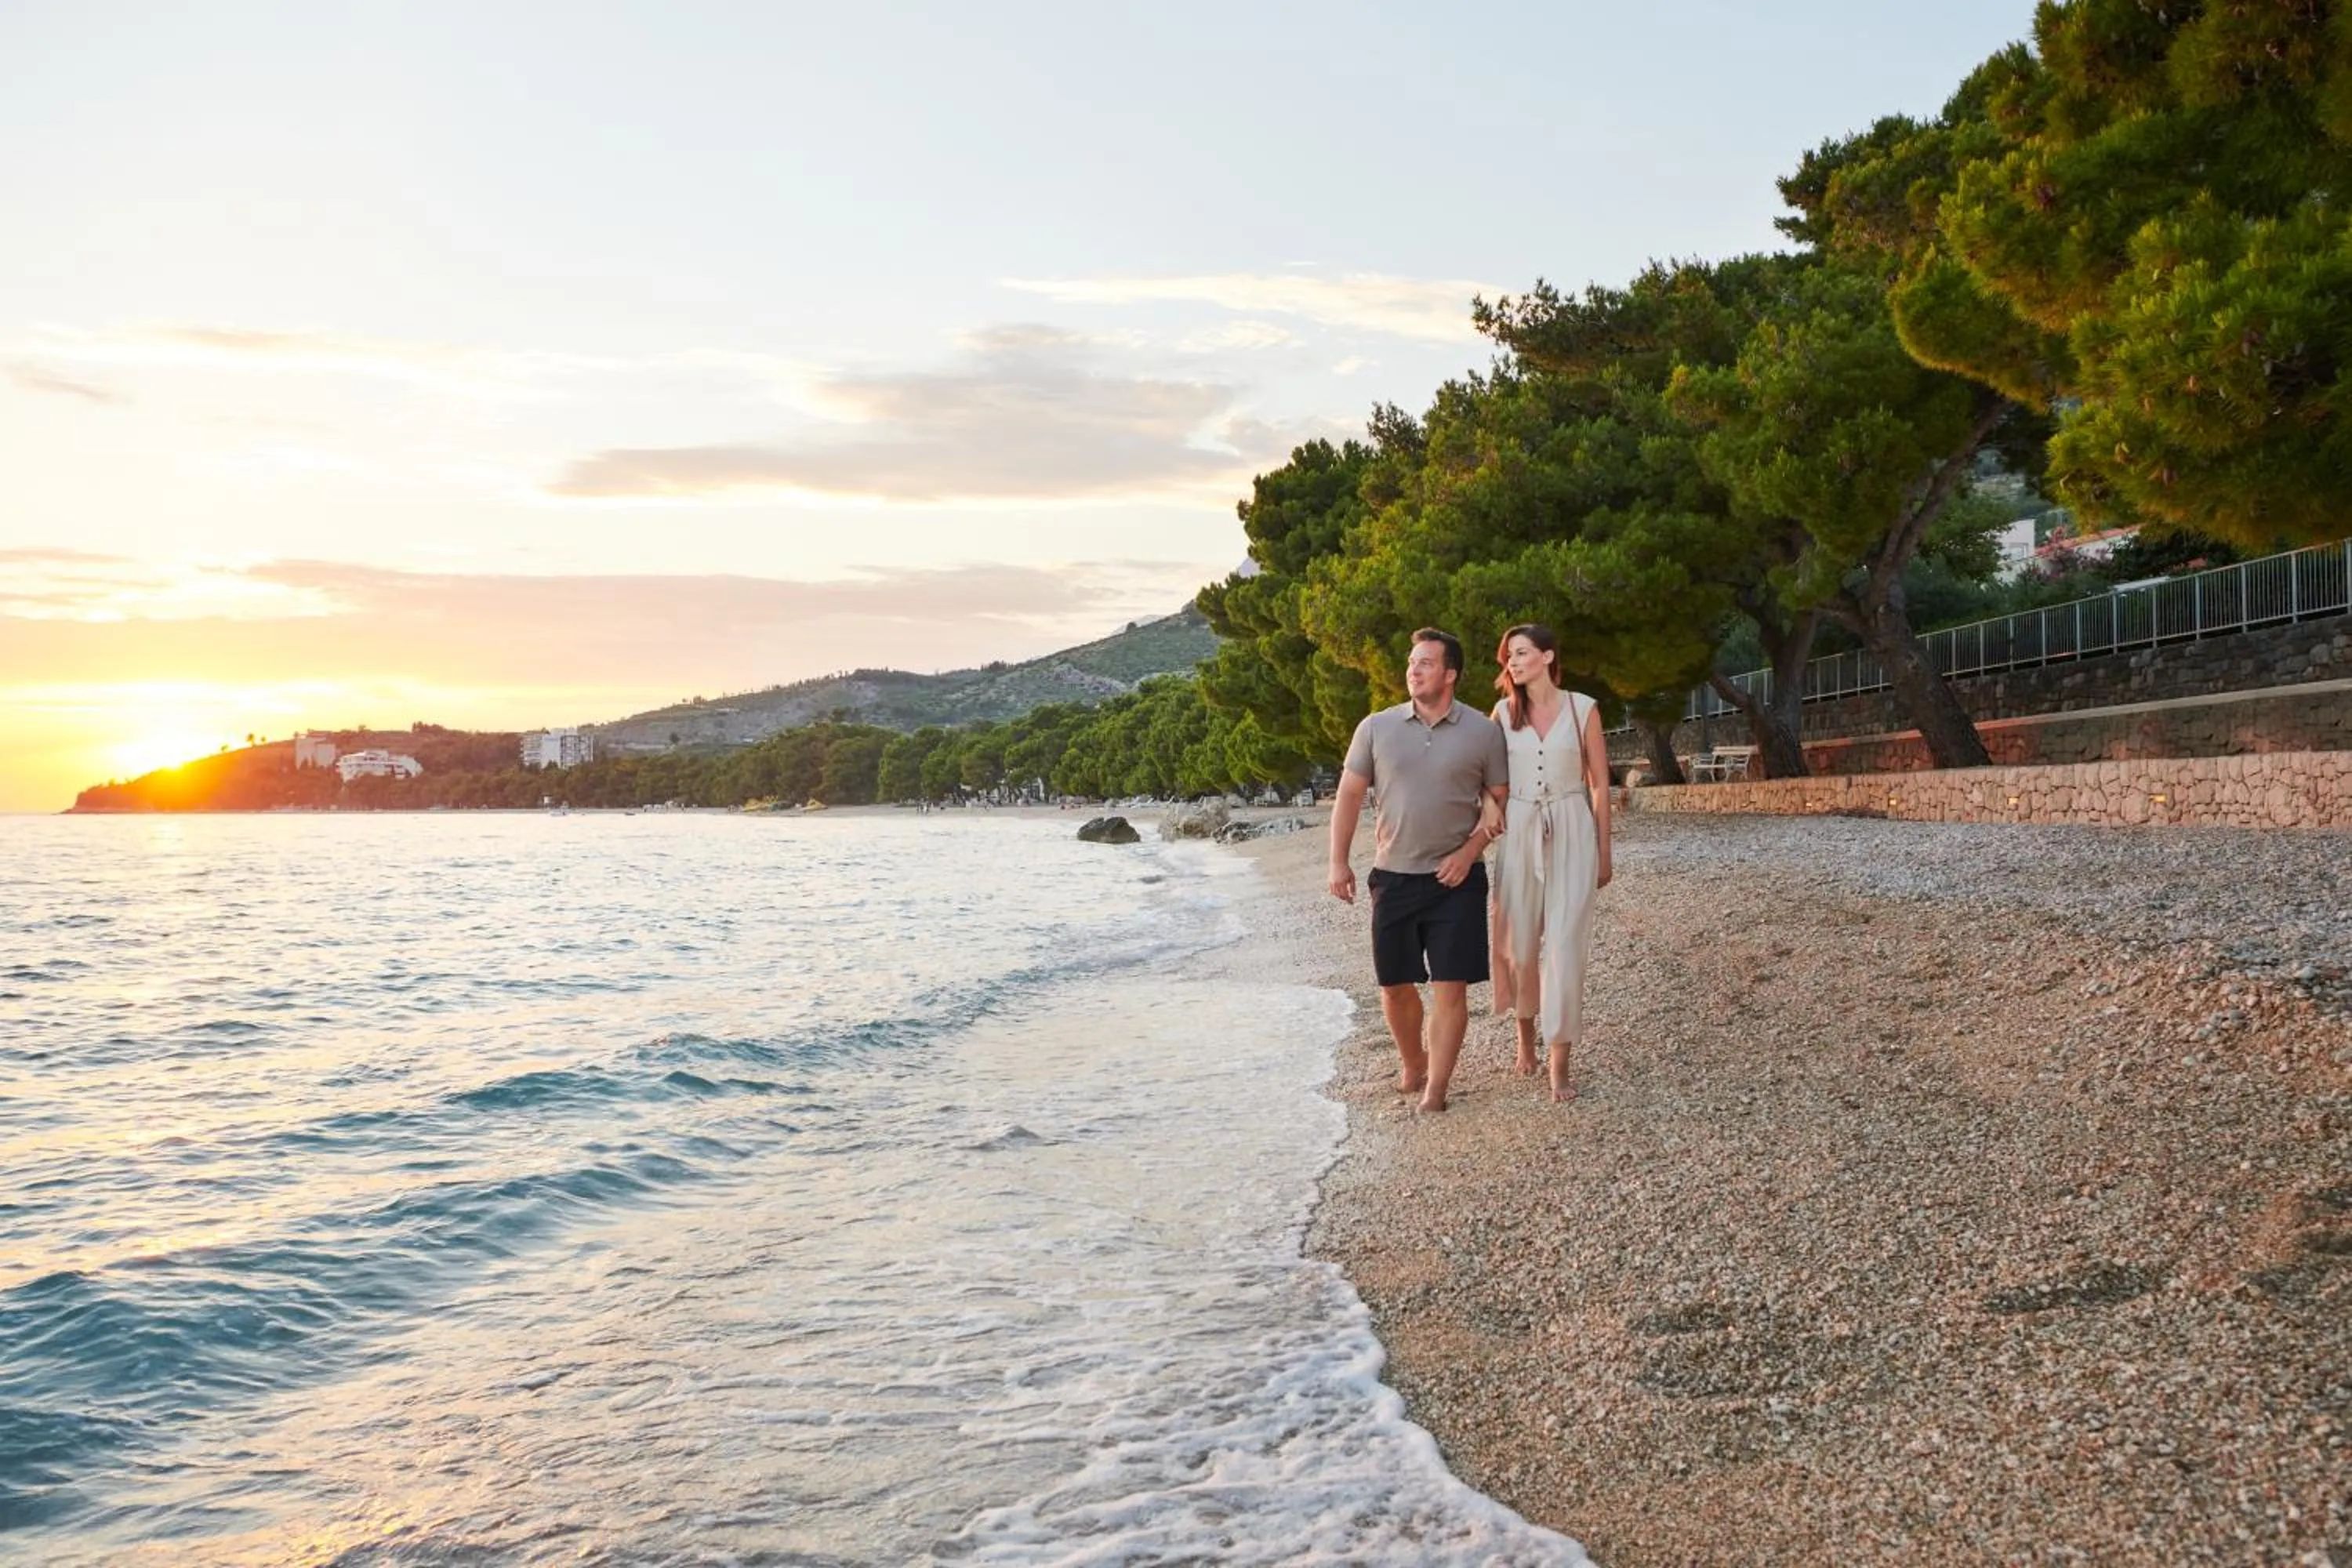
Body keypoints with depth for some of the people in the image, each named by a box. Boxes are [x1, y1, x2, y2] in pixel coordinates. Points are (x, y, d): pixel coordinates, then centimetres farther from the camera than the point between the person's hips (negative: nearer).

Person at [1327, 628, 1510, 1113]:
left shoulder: (1482, 731, -1)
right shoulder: (1376, 727, 2)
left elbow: (1501, 801, 5)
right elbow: (1349, 796, 5)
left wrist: (1470, 851, -8)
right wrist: (1338, 862, 0)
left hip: (1456, 879, -2)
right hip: (1393, 876, 2)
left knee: (1451, 987, -5)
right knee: (1395, 985, 9)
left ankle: (1435, 1090, 3)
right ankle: (1411, 1066, 33)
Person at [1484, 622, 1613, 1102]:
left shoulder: (1583, 708, -1)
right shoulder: (1505, 712, 5)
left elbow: (1599, 783, 3)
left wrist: (1604, 854, 3)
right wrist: (1489, 811, -9)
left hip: (1571, 832, -2)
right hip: (1519, 832, 2)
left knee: (1565, 943, -7)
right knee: (1519, 939, 8)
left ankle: (1560, 1062, -2)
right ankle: (1525, 1032, 32)